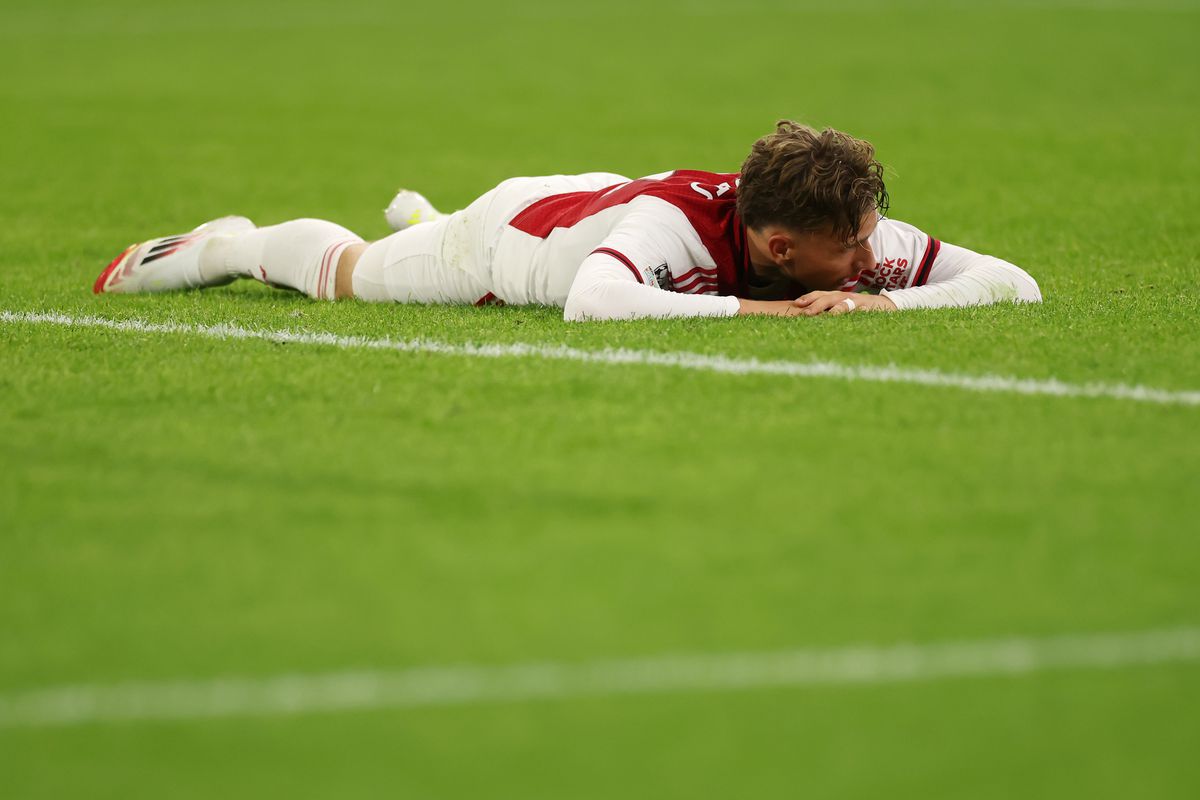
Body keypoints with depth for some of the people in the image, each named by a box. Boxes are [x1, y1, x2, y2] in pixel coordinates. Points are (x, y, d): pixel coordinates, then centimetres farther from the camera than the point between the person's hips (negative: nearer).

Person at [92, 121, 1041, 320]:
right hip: (516, 227, -5)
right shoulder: (674, 222, -50)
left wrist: (882, 298, -49)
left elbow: (1014, 282, -34)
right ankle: (229, 243, 52)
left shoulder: (863, 238, -35)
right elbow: (592, 304, -68)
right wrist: (750, 310, -61)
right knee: (346, 272, 25)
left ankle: (423, 216, 72)